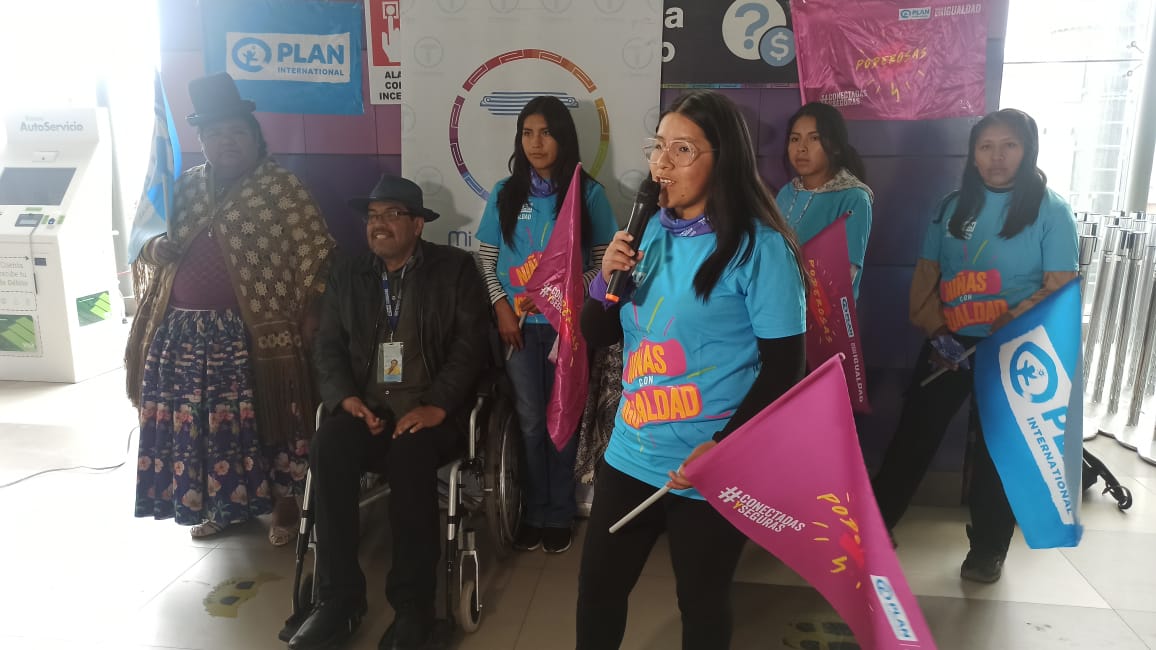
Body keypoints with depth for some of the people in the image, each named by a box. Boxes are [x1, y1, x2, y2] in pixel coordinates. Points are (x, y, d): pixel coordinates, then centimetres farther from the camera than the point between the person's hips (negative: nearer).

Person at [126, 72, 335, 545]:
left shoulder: (283, 189, -5)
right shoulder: (184, 187, 11)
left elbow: (316, 258, -8)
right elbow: (148, 242, 20)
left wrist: (306, 324, -16)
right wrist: (154, 249, -4)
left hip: (255, 333, -5)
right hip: (183, 332, 5)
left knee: (265, 418, 1)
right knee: (197, 421, 10)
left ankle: (283, 505, 21)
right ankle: (218, 504, 31)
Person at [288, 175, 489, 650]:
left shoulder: (455, 269, 5)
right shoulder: (346, 274, 17)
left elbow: (471, 344, -5)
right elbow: (327, 346, 11)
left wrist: (437, 405, -18)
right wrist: (345, 397, -9)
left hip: (430, 408, -3)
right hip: (365, 405, 4)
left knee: (410, 454, -34)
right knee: (328, 447, -27)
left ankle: (413, 607, -20)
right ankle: (340, 599, -17)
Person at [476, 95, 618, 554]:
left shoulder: (587, 193, -1)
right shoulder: (504, 194, 4)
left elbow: (603, 260, 0)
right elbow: (486, 259, 6)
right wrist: (502, 307, -7)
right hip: (520, 323, 1)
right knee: (530, 422, 7)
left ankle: (559, 514, 22)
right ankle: (534, 511, 22)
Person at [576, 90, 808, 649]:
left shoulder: (759, 247, -14)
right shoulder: (653, 231, 4)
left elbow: (783, 369, -14)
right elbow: (598, 335, 9)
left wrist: (720, 448, -22)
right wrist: (606, 280, -11)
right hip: (630, 455, 5)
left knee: (701, 602, 17)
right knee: (596, 588, 17)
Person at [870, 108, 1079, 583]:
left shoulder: (1051, 211, -5)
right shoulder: (955, 205, 7)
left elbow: (1060, 287, -11)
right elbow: (927, 270, 7)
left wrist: (1004, 331, -21)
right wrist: (932, 327, -7)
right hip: (948, 344, 3)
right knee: (914, 433, 7)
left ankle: (988, 549, 26)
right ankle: (874, 522, 19)